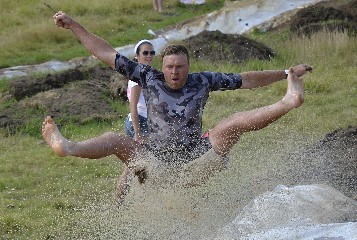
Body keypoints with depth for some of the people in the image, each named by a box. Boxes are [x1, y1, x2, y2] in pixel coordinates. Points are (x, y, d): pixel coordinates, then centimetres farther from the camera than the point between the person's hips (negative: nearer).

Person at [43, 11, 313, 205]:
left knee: (235, 123, -17)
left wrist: (286, 74, 9)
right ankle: (66, 147, -48)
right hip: (157, 164, 0)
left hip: (194, 165, 0)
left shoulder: (203, 81, 4)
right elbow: (107, 54, 5)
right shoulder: (149, 77, 4)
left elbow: (246, 80, 11)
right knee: (116, 140, -23)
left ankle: (289, 101, -30)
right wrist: (74, 26, 3)